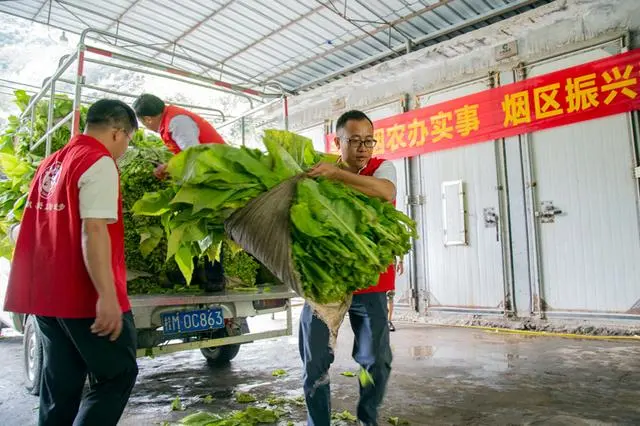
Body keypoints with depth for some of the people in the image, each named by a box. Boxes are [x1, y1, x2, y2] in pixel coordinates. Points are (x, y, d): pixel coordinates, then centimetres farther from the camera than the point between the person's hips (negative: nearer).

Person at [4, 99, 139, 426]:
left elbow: (49, 225, 20)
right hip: (84, 296, -8)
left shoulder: (51, 163, 14)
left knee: (60, 384, 16)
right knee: (117, 375, 3)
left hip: (47, 293, 9)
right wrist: (107, 295, -25)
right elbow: (93, 230, -22)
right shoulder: (99, 163, -12)